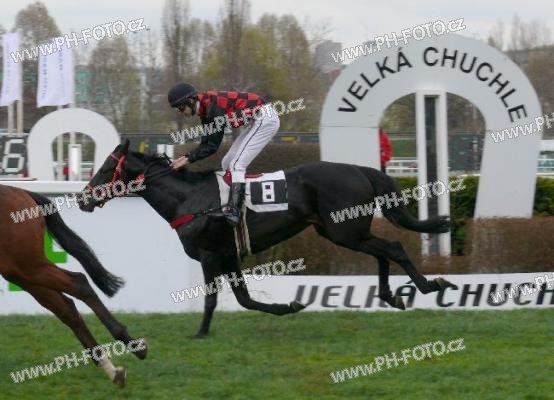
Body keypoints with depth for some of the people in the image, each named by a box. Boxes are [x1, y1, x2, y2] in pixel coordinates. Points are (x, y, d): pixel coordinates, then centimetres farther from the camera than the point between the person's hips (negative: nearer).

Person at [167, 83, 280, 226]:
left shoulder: (213, 105, -23)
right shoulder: (205, 108, 6)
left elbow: (212, 146, -21)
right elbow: (206, 143, 10)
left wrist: (189, 159, -16)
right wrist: (186, 157, -2)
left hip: (266, 118, -10)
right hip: (256, 122, 10)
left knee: (236, 165, -17)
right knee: (227, 164, 11)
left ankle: (233, 211, -26)